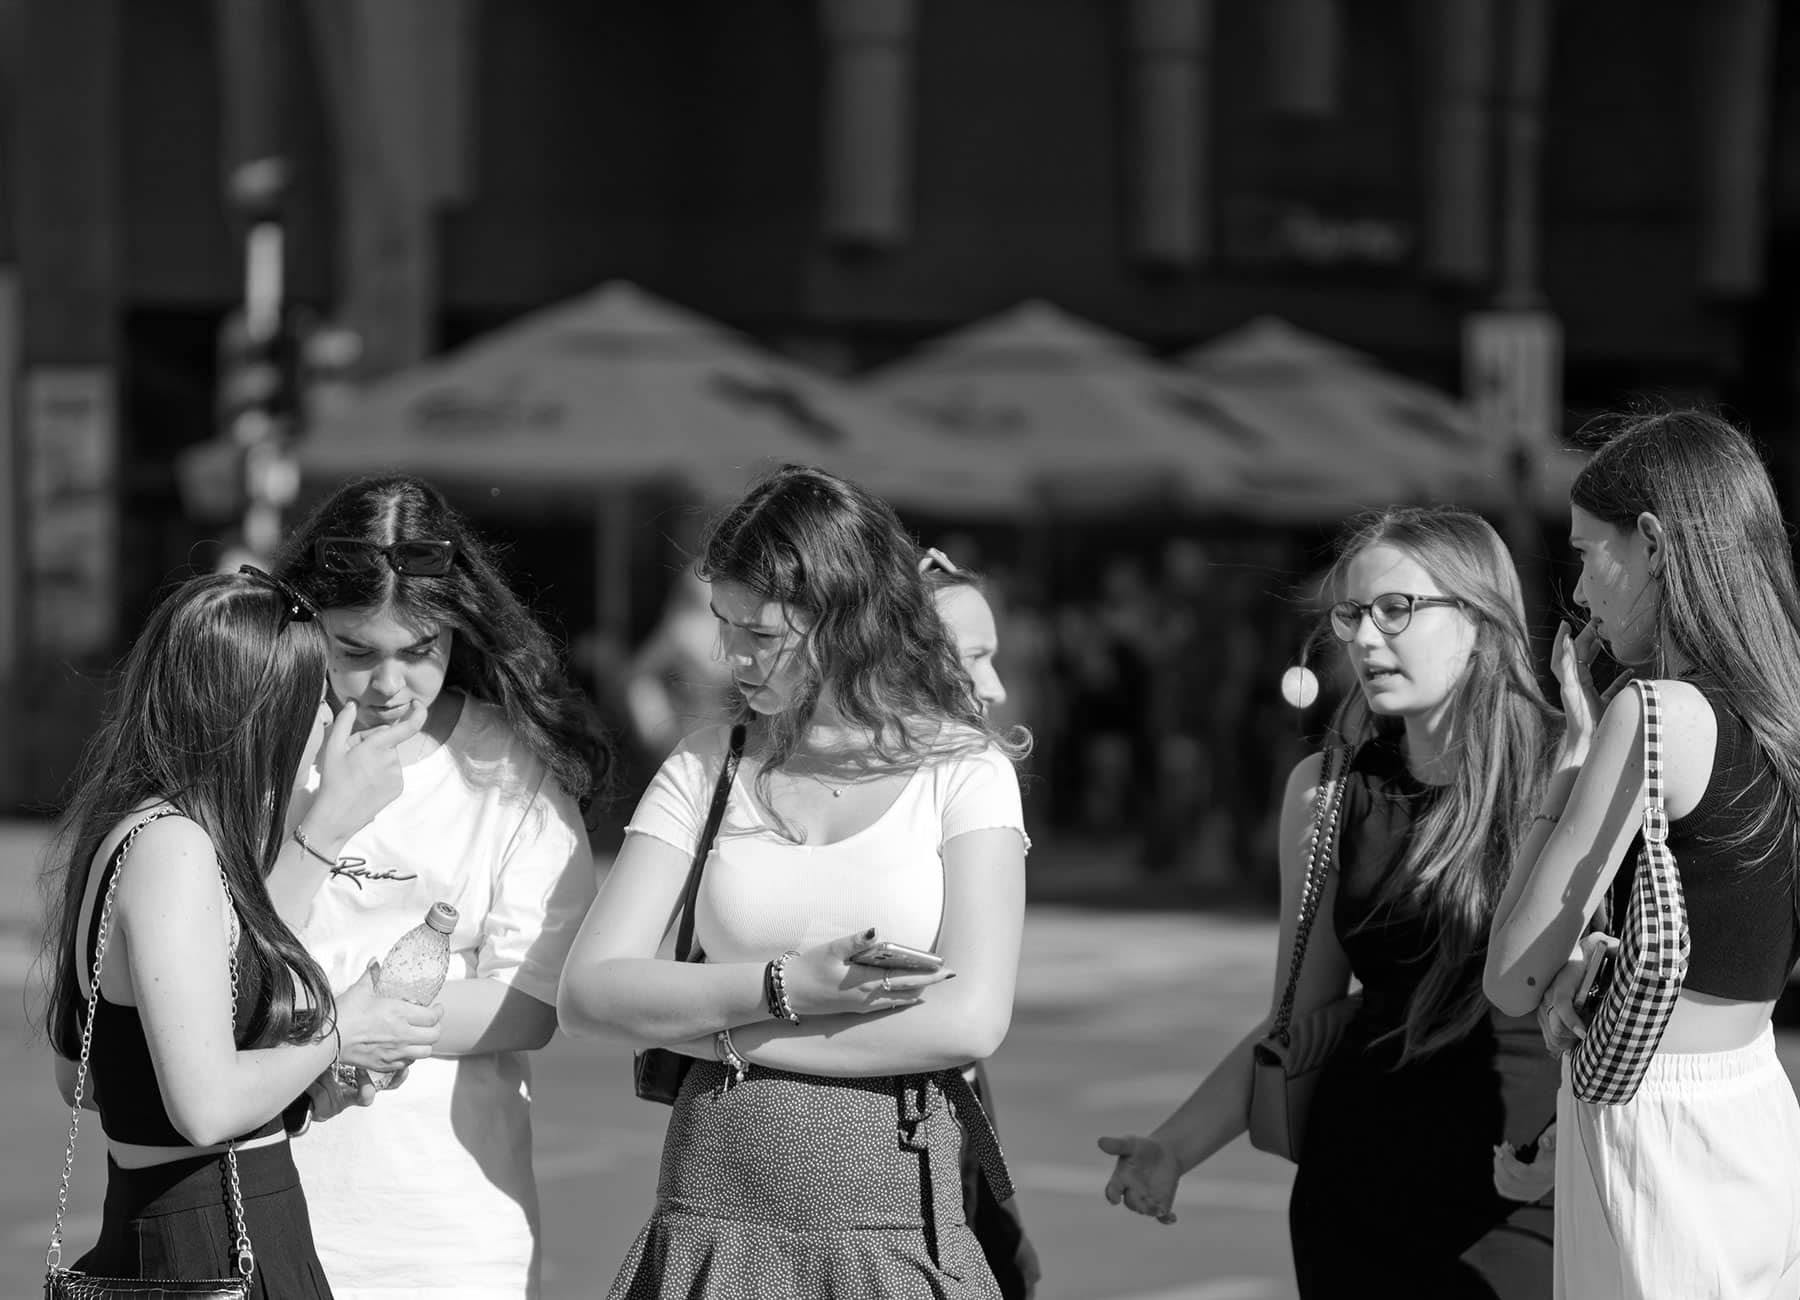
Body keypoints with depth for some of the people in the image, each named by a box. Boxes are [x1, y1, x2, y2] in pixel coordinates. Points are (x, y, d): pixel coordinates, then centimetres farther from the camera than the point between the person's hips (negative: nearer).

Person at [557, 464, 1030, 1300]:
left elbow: (970, 1020, -12)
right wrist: (787, 987, -15)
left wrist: (718, 1033, -9)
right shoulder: (706, 766, 7)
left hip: (899, 1228, -2)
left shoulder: (962, 770, 0)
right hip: (710, 1223, 2)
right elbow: (587, 993, -2)